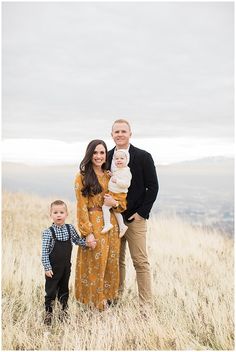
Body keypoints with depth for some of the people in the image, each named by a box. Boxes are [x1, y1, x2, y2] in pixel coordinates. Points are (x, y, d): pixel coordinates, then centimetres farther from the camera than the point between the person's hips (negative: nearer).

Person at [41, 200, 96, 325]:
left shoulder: (70, 228, -2)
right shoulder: (48, 232, -15)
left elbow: (77, 240, 14)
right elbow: (44, 252, -13)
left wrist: (87, 243, -2)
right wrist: (47, 268, -15)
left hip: (66, 266, 4)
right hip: (53, 268, -4)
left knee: (64, 289, 17)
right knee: (51, 291, 5)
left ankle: (64, 310, 31)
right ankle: (48, 313, 19)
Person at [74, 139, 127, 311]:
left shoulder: (110, 176, 11)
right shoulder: (82, 177, -4)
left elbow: (124, 203, 13)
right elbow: (82, 207, -9)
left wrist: (115, 203, -9)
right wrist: (88, 232, -15)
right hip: (93, 225, -5)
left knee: (111, 263, 11)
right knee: (95, 263, 1)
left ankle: (108, 296, 26)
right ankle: (95, 300, 16)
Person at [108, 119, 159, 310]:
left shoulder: (143, 157, -4)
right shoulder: (106, 157, 8)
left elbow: (153, 187, -4)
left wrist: (142, 213, -9)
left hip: (135, 217, -4)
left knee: (141, 262, -2)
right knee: (116, 260, 12)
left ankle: (146, 305, 5)